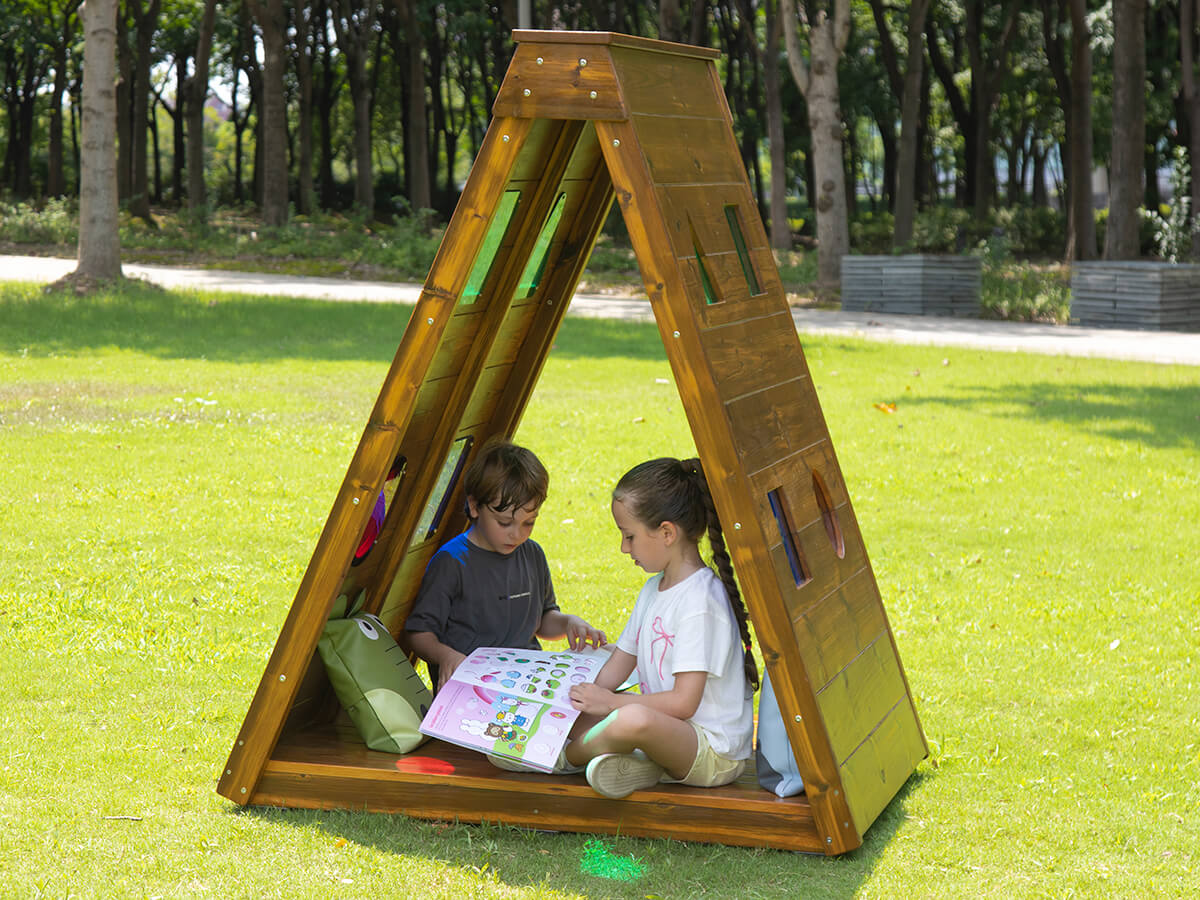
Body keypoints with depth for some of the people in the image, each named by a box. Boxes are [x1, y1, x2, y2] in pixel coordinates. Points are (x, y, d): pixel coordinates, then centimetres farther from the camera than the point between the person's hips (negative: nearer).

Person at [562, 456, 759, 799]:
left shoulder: (700, 602, -19)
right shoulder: (653, 590, 13)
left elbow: (683, 702, -22)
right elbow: (617, 666, 19)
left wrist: (611, 702, -14)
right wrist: (586, 696, 4)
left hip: (714, 751, -10)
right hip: (666, 729, 10)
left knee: (635, 720, -38)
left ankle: (565, 757, -13)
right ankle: (635, 765, -14)